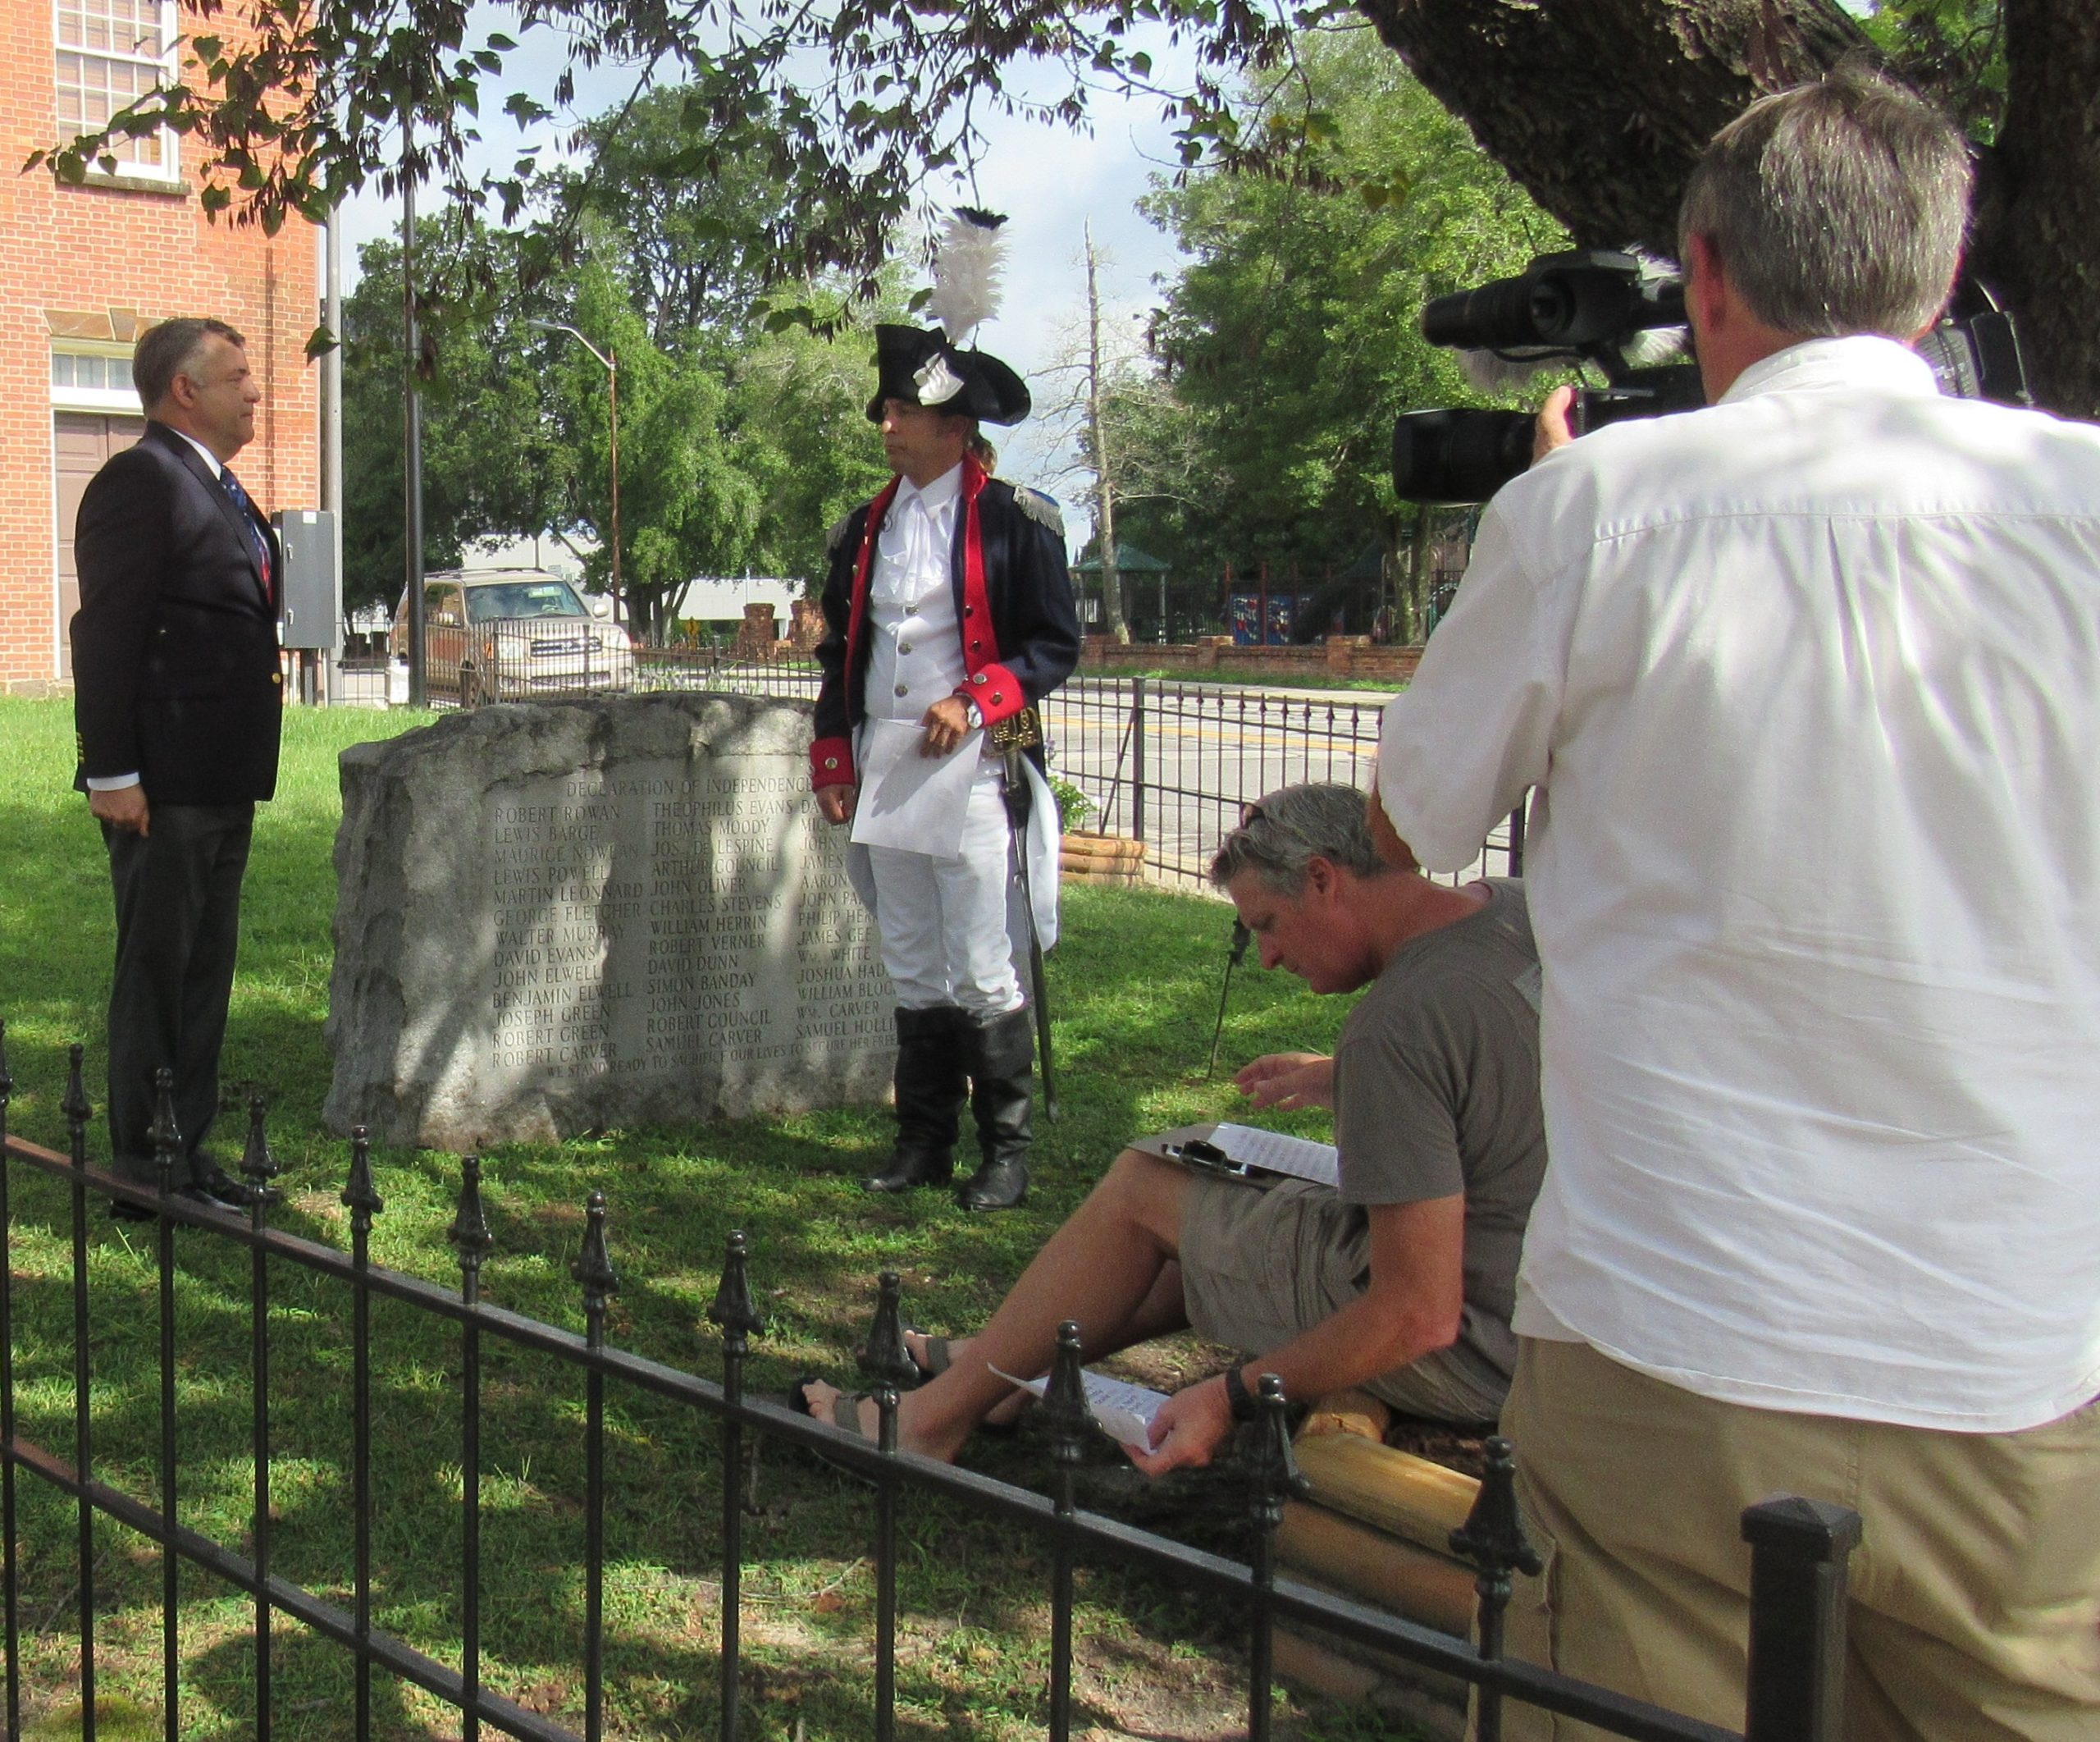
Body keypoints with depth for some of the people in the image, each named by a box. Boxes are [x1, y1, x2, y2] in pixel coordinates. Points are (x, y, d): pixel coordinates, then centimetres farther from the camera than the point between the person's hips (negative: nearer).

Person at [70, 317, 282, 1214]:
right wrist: (113, 773, -22)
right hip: (164, 786, -9)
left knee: (205, 974, 15)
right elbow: (106, 636, -18)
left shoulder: (222, 493, 18)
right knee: (154, 976, -1)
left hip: (224, 784, 10)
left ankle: (188, 1152, 25)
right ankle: (140, 1170, 8)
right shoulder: (140, 481, -12)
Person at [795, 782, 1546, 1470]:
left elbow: (1421, 1317, -26)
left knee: (1140, 1187, 4)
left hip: (1469, 1357, -9)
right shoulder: (1516, 910, 1)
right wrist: (1340, 1081, 17)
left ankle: (941, 1411, 18)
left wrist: (1231, 1399, -19)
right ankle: (1010, 1359, 35)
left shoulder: (1396, 1027, -26)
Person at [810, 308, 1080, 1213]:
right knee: (913, 970, 10)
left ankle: (1006, 1152, 5)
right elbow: (838, 652, 19)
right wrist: (834, 763, 11)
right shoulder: (864, 529, 15)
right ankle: (924, 1143, 18)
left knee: (984, 972, -5)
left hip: (970, 771, -5)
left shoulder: (1014, 521, -2)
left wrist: (975, 702, -16)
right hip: (883, 773, 6)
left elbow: (1057, 643, -3)